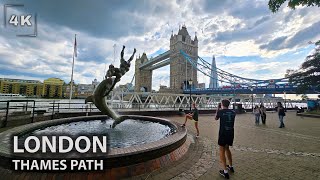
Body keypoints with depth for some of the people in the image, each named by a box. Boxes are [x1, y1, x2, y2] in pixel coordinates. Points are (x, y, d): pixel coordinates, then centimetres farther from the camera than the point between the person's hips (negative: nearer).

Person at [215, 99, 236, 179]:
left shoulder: (220, 111, -10)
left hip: (223, 133, -5)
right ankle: (231, 166, 37)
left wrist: (217, 110, 17)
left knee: (222, 151, 4)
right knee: (227, 148, 24)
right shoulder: (233, 112, 2)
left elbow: (216, 118, 9)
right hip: (231, 133, 6)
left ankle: (225, 172, 5)